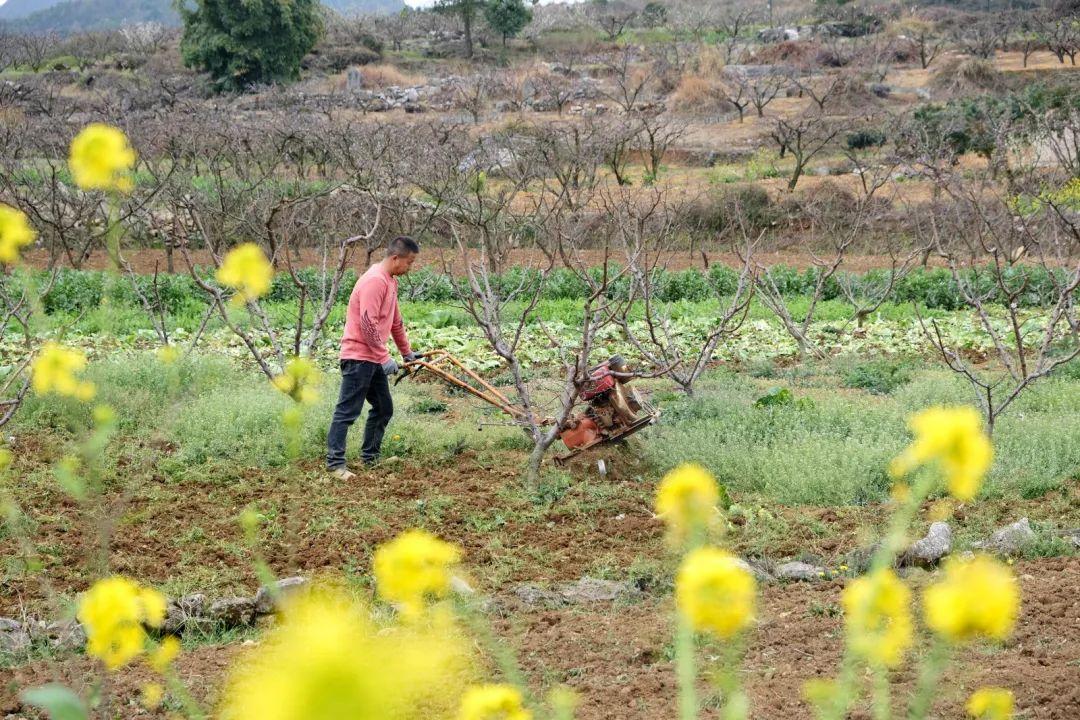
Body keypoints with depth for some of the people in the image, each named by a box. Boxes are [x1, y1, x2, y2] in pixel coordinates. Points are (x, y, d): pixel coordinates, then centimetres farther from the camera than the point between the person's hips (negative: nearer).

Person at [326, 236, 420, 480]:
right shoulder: (374, 281, -18)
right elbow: (368, 323, -23)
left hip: (374, 359, 10)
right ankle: (335, 463, -8)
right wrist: (385, 358, -20)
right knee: (347, 411, -9)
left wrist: (407, 352, 32)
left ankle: (370, 457, 24)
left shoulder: (390, 281, 14)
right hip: (359, 357, -10)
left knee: (384, 409, 15)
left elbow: (395, 321, 26)